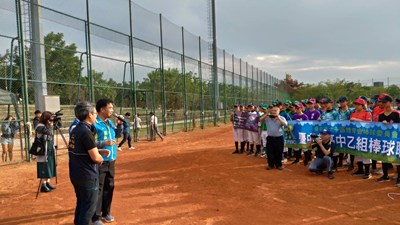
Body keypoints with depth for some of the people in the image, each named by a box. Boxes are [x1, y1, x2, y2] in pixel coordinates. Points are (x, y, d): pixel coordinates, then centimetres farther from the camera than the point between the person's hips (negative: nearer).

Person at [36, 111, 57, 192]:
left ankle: (48, 183, 19)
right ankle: (43, 186, 1)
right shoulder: (40, 126, -13)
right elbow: (48, 132, -31)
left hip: (50, 151, 8)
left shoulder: (47, 126, 12)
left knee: (49, 167, 11)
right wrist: (51, 124, -19)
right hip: (43, 152, -8)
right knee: (44, 169, -5)